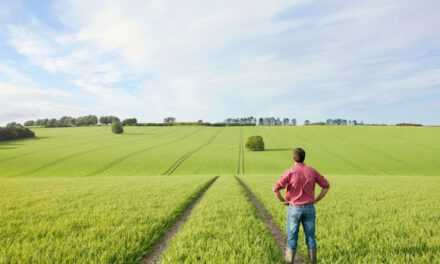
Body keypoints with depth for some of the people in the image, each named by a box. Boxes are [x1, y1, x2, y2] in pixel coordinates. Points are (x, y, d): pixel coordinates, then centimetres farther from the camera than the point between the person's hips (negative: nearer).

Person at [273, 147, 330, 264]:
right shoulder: (312, 171, -2)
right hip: (309, 208, 4)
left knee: (292, 238, 6)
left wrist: (283, 201, -3)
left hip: (294, 209, -3)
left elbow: (276, 189, -20)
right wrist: (316, 200, 9)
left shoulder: (290, 172, -15)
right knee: (310, 238, 14)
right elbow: (326, 185, 6)